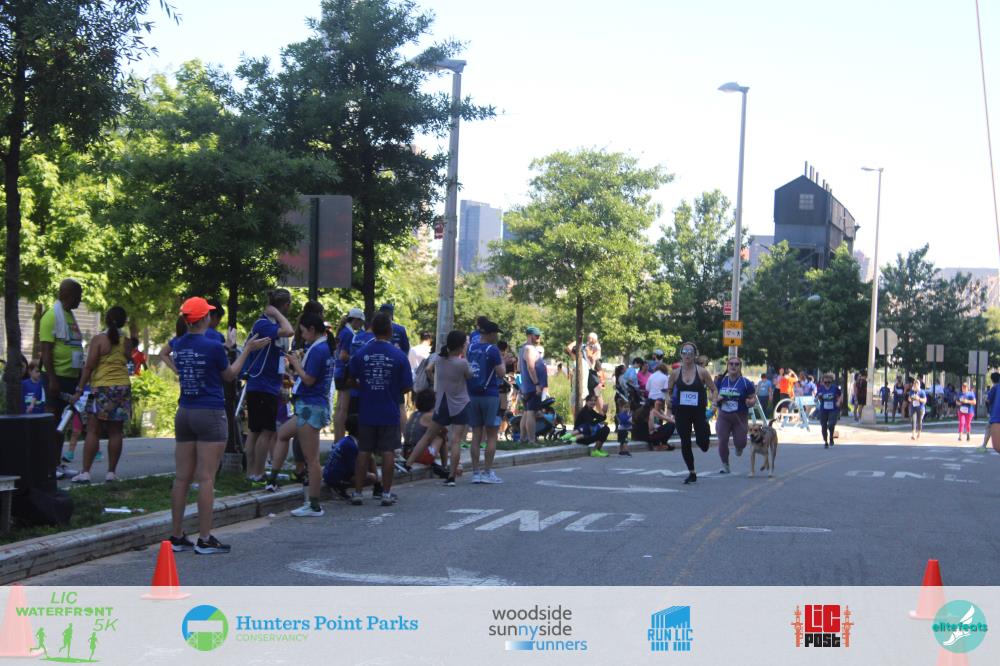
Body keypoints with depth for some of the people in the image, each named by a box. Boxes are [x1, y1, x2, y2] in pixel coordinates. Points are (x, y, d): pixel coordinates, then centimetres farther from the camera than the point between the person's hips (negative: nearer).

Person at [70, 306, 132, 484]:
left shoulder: (99, 339, -7)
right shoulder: (125, 342, 4)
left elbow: (89, 366, -10)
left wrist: (79, 390, -6)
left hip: (102, 388, -3)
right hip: (123, 387, 4)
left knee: (93, 431, -2)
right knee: (115, 432, 6)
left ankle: (85, 472, -6)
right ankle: (111, 471, 7)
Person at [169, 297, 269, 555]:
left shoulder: (178, 345, 4)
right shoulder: (213, 347, -13)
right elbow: (229, 375, 2)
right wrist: (247, 350, 11)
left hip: (184, 413, 6)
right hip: (210, 415, -6)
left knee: (182, 478, 8)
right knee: (206, 478, -4)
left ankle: (176, 536, 11)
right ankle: (204, 539, -3)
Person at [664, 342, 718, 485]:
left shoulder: (702, 372, -6)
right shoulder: (675, 373, 1)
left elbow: (714, 390, 1)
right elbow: (668, 391, 12)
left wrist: (714, 402, -15)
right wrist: (668, 404, -5)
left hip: (699, 411, -2)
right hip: (681, 412, 2)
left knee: (703, 445, -5)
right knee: (685, 443, 2)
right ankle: (692, 473, 17)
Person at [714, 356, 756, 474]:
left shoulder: (745, 383, -5)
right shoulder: (721, 381, 3)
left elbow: (753, 397, 0)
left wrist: (750, 402, -23)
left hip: (740, 417, -2)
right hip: (723, 416, 2)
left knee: (740, 442, -4)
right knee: (722, 441, -6)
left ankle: (738, 447, 37)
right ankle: (725, 465, 12)